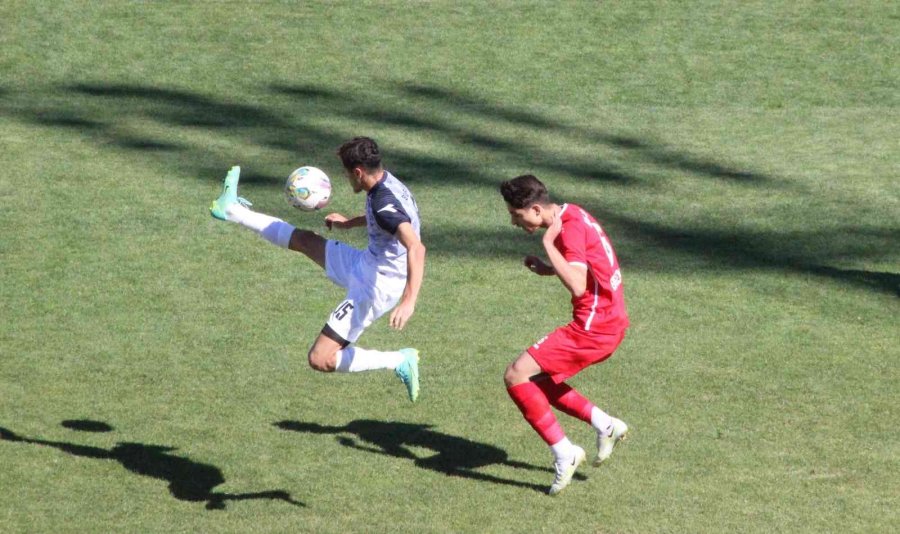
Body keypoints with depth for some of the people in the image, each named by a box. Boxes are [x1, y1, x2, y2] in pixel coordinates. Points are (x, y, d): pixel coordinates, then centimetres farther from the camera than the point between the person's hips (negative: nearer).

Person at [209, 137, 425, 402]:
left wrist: (408, 301, -48)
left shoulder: (384, 203, -29)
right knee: (304, 240, 23)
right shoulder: (386, 182, 1)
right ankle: (233, 211, 40)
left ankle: (400, 361, -5)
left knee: (320, 360, -12)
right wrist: (349, 223, 30)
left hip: (375, 287, -10)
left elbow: (416, 247, -41)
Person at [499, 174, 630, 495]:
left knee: (516, 376, -11)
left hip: (593, 327, -10)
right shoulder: (571, 216, 12)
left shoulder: (571, 228, -18)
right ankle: (606, 425, 16)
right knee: (538, 379, 19)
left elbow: (577, 286, -29)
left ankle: (564, 453, -8)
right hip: (609, 322, 10)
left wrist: (548, 243, -23)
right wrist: (548, 269, 9)